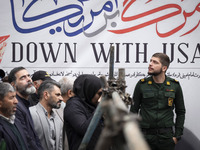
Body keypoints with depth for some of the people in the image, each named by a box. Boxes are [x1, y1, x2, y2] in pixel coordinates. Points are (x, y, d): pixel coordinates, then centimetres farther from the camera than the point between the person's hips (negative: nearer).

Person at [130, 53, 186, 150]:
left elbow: (180, 112, 10)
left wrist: (177, 135, 2)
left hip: (166, 137, 0)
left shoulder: (175, 86, 4)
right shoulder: (142, 85, 2)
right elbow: (134, 110, 6)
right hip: (145, 136, 0)